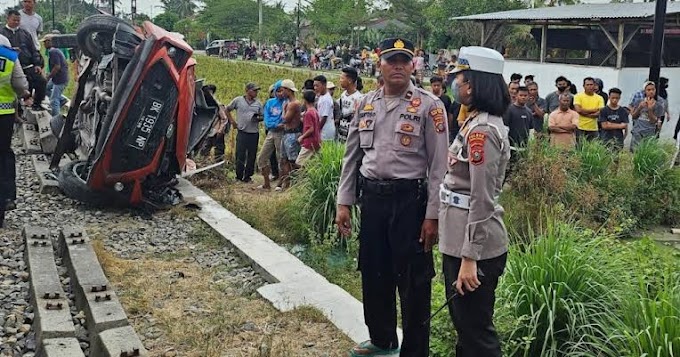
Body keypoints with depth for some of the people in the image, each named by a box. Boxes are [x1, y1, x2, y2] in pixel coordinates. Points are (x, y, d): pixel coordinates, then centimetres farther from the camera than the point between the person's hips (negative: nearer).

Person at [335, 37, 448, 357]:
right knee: (374, 273, 17)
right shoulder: (366, 104, 8)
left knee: (412, 279, 4)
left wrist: (432, 215, -12)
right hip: (372, 197, 5)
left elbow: (439, 164, -9)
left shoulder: (429, 106, -7)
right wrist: (344, 203, 8)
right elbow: (352, 156, 12)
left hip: (410, 199, -5)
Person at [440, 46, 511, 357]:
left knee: (476, 331, 3)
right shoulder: (477, 122, 11)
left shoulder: (481, 130, -20)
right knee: (464, 322, 22)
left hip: (473, 245, -10)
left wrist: (469, 257, -22)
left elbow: (482, 200, -23)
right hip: (460, 239, 10)